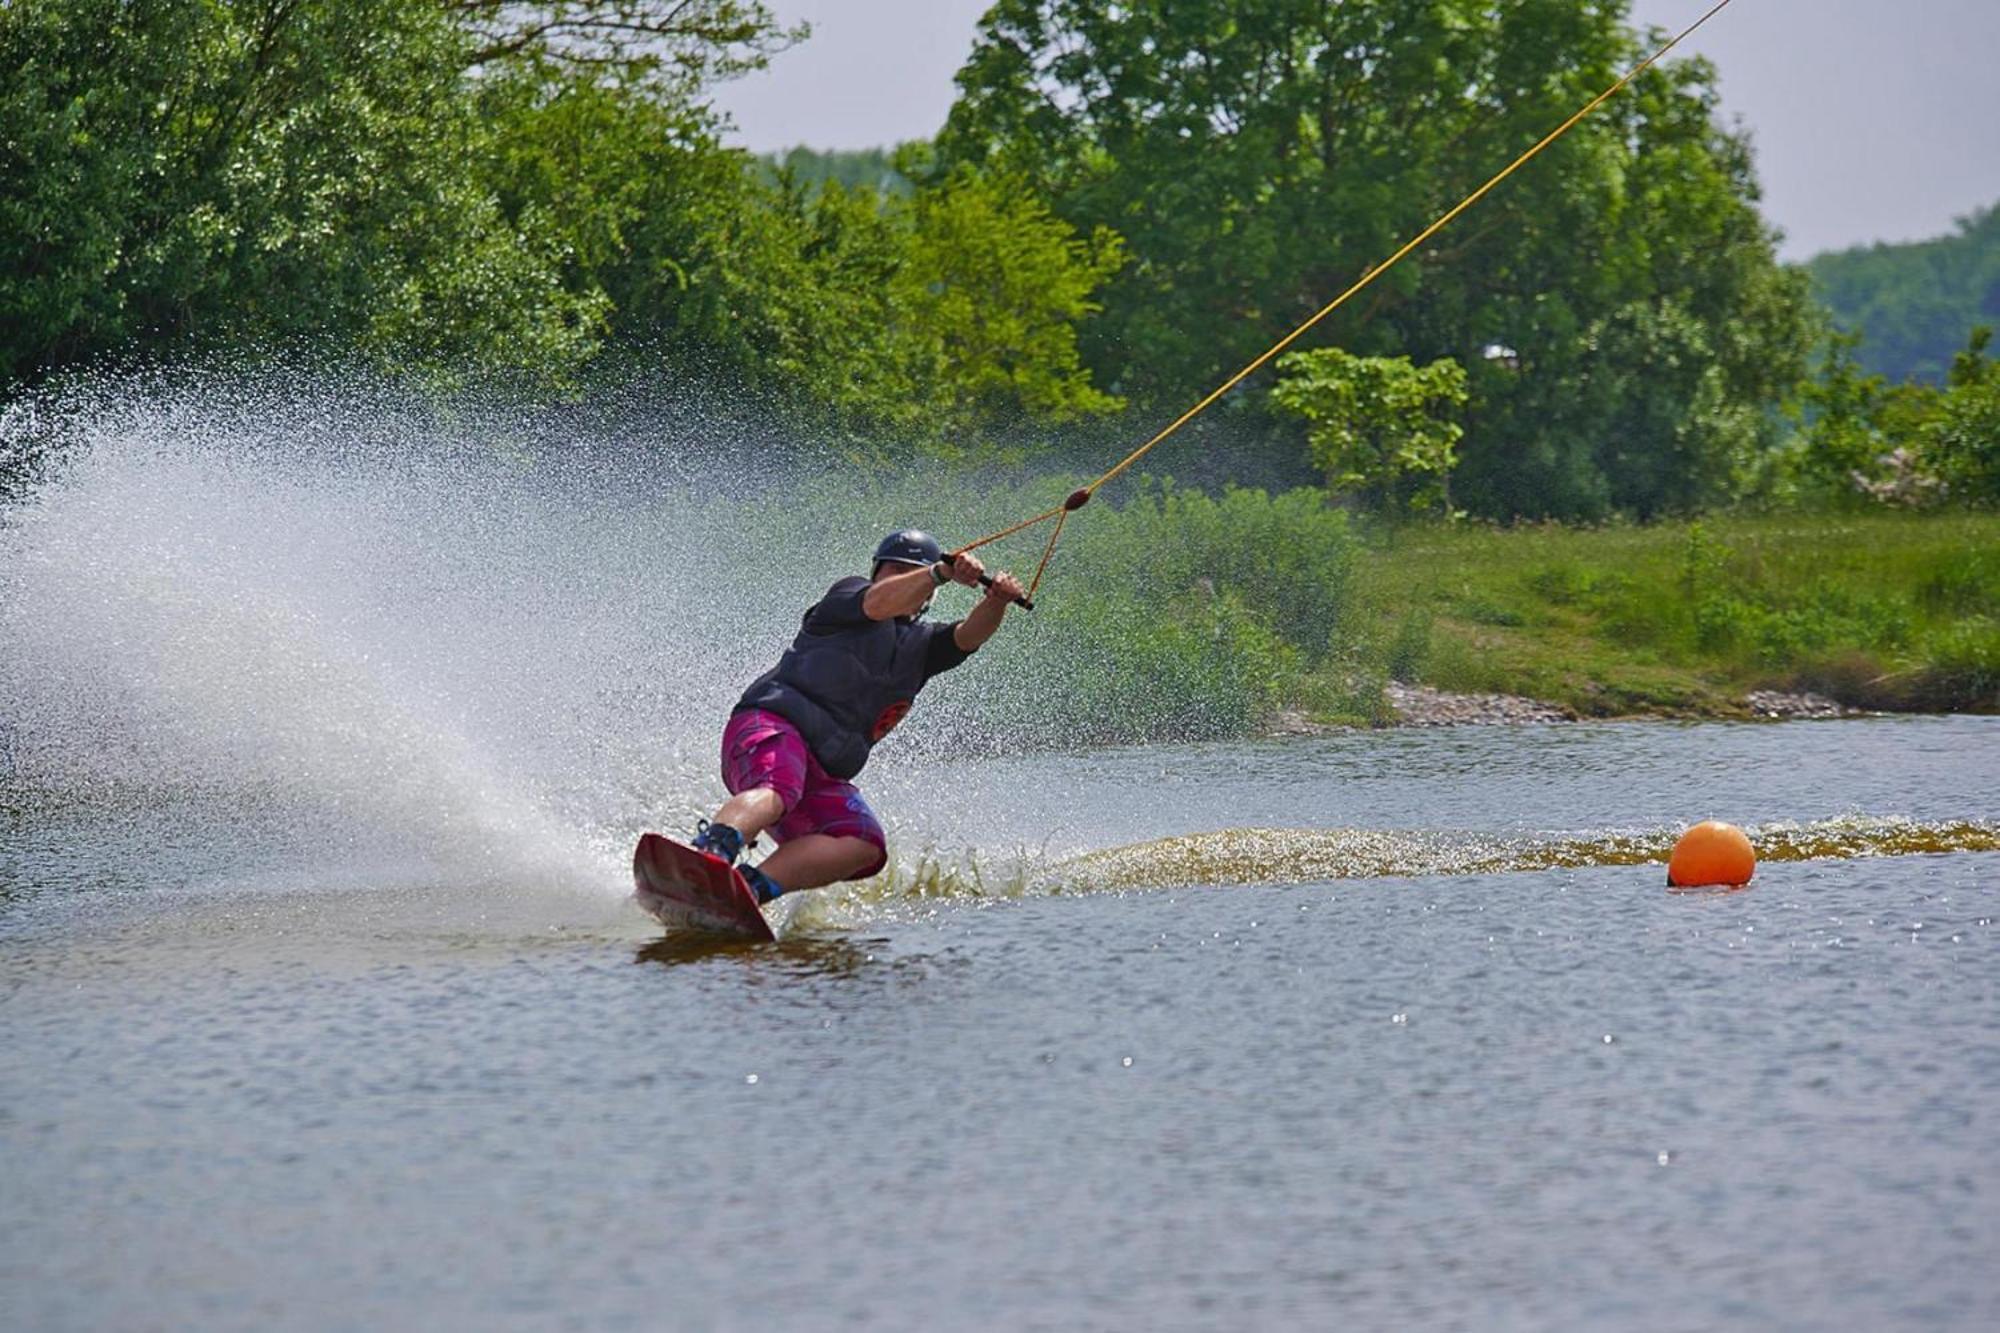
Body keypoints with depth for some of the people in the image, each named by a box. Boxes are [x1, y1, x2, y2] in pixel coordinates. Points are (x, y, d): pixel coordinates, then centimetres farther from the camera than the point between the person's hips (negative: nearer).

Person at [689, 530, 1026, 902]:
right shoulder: (850, 594, 10)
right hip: (771, 726, -6)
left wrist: (996, 601, -19)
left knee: (863, 845, -22)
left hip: (823, 774, 6)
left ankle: (752, 886, -37)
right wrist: (943, 572, -31)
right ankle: (707, 857, -65)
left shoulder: (922, 645, 25)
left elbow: (968, 635, 4)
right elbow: (880, 603, -15)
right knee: (777, 791, -38)